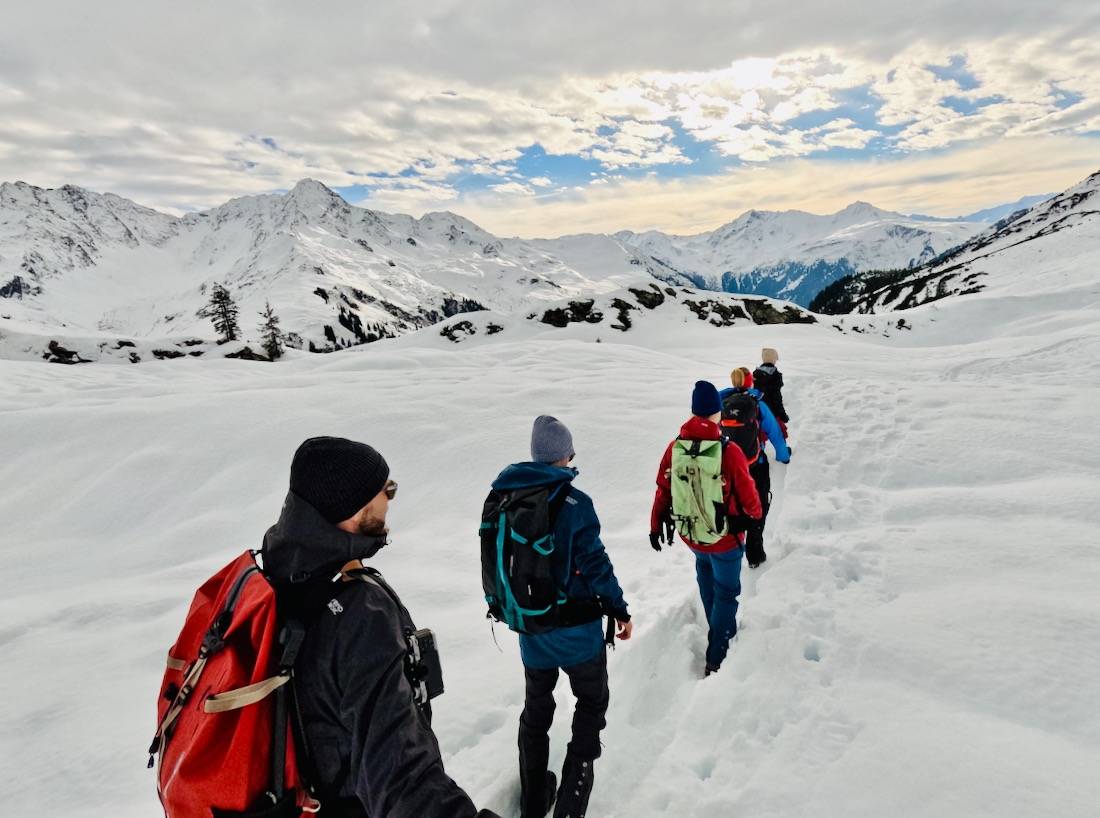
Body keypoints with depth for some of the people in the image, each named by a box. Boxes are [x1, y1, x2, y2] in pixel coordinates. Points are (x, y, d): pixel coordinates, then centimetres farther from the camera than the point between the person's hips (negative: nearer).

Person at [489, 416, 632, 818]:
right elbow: (594, 562, -17)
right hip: (575, 630, -5)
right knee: (592, 700, 19)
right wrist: (619, 609, -4)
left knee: (536, 705, 23)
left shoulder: (503, 499, -4)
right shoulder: (573, 502, -21)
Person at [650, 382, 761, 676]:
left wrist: (657, 525, 12)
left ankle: (720, 630, 47)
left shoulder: (674, 448, -11)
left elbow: (662, 489, -2)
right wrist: (755, 513, 12)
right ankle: (716, 658, 16)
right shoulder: (729, 452, -23)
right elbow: (747, 494, -11)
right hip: (725, 537, -4)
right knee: (726, 593, 13)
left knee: (706, 575, 30)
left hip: (690, 533, 4)